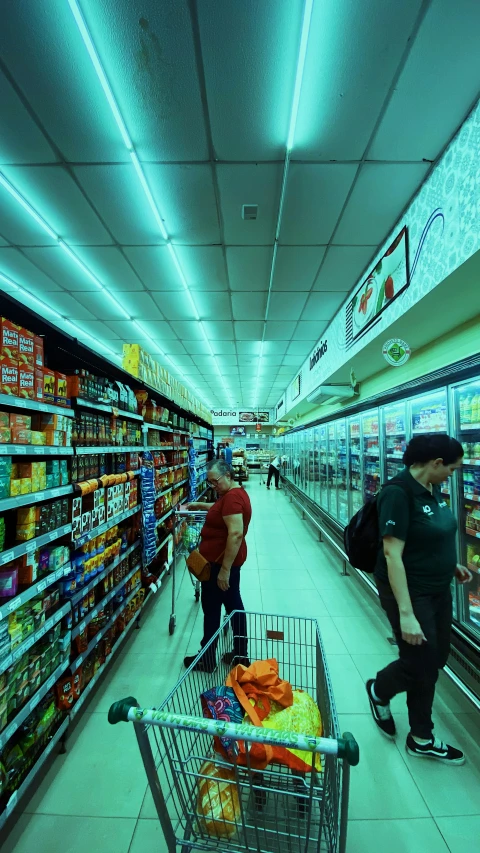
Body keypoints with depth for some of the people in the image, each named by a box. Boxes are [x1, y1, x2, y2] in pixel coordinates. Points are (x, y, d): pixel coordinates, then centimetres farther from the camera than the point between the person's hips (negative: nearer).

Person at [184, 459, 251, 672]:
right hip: (229, 560, 10)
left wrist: (224, 569, -28)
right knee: (234, 605, 18)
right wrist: (200, 505, 23)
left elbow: (236, 533, -31)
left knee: (211, 609, 8)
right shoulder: (233, 493, 7)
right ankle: (241, 655, 32)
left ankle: (207, 659, 26)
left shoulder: (232, 497, -25)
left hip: (220, 562, -10)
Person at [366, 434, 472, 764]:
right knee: (420, 665, 6)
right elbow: (392, 555, -28)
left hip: (438, 589, 9)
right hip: (410, 592, -8)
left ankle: (421, 739, 42)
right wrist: (405, 613, -27)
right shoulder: (398, 493, -27)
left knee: (435, 659, 19)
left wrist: (451, 564, 13)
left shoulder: (433, 489, 1)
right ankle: (379, 691, 40)